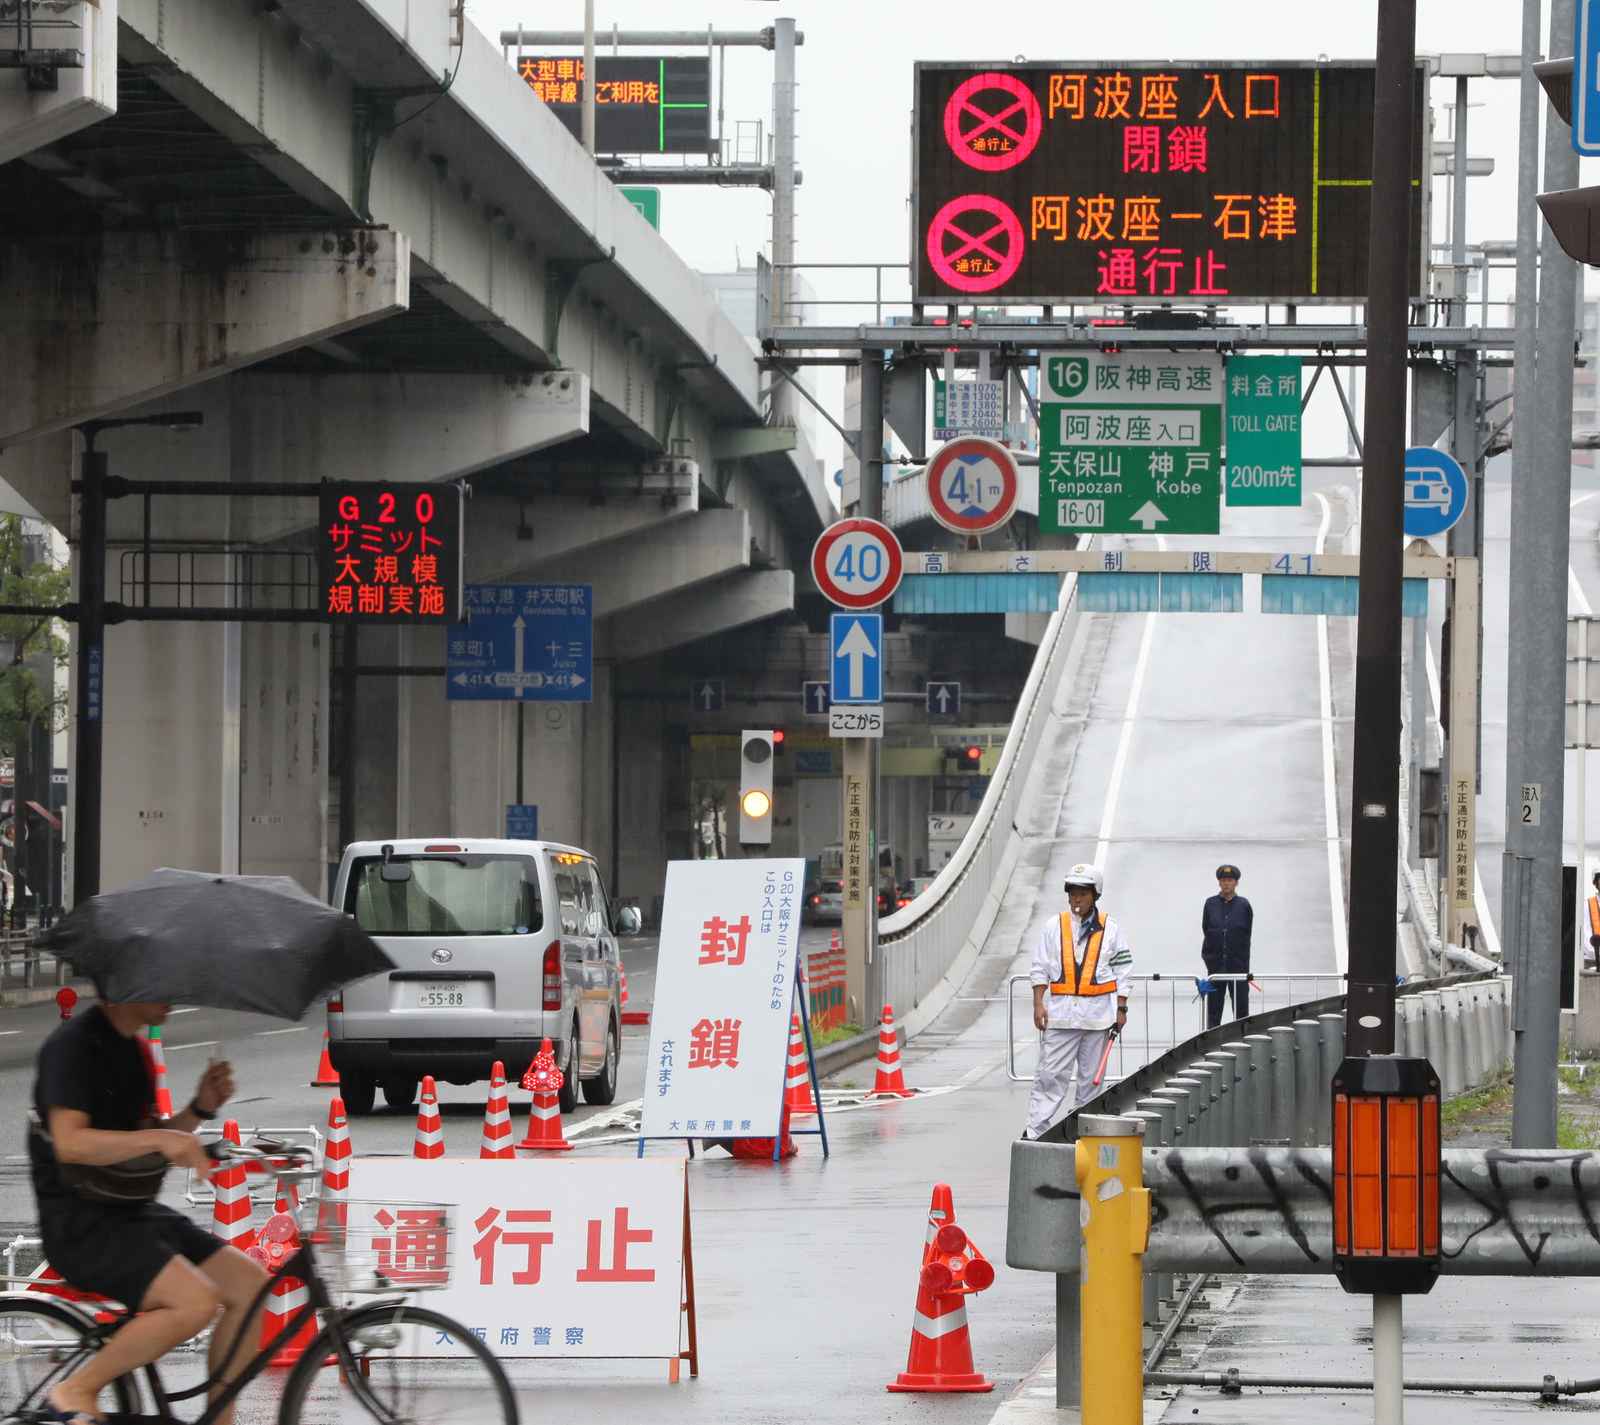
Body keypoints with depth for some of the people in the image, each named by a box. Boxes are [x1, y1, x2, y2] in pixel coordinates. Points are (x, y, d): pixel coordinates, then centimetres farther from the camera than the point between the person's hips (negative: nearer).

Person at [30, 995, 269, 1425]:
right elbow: (69, 1143, -25)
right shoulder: (73, 1044, -14)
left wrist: (200, 1109, 1)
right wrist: (159, 1138, -35)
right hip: (79, 1223, -9)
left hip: (130, 1211, 9)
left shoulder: (134, 1050, 14)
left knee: (250, 1284, -2)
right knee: (195, 1301, -27)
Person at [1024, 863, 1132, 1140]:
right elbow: (1040, 969, 8)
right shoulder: (1054, 926, 6)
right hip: (1061, 1010, -1)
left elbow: (1124, 972, 8)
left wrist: (1121, 1008, 2)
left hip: (1098, 1012, 1)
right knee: (1051, 1073, -6)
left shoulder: (1110, 930, 5)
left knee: (1090, 1076, 6)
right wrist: (1038, 1004, -1)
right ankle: (1034, 1129, -6)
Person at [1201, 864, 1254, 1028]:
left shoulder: (1244, 905, 1)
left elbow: (1247, 934, 6)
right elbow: (1206, 929, 7)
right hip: (1216, 963, 1)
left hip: (1238, 962, -1)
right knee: (1214, 1003, 3)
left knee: (1240, 1003, 2)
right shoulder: (1210, 903, 3)